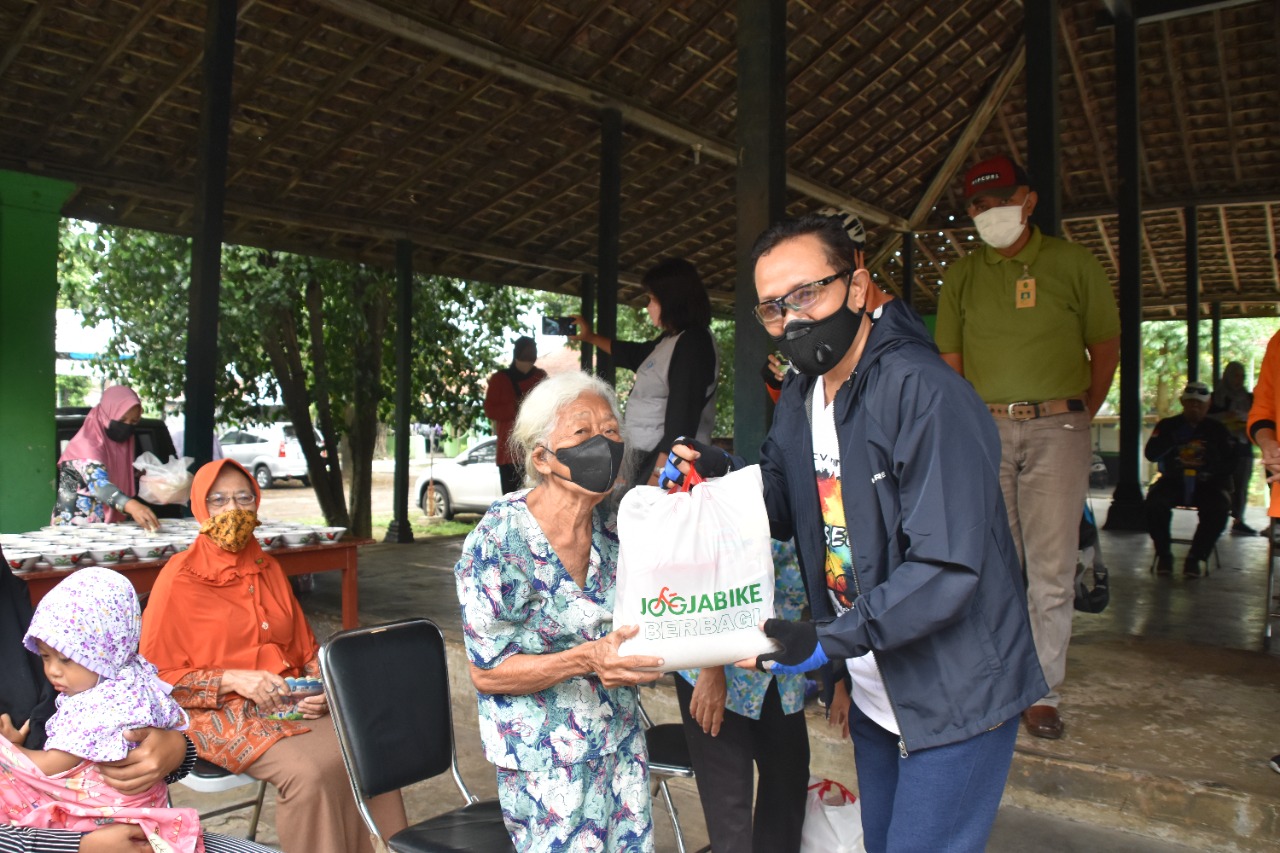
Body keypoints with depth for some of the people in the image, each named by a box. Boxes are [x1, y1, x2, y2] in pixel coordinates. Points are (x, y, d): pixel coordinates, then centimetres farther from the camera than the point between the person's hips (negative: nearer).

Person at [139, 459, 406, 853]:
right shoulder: (180, 579, -4)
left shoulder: (268, 568, 14)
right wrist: (233, 680, -17)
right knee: (310, 772, -31)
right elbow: (156, 677, -5)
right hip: (223, 714, -5)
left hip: (291, 703, 5)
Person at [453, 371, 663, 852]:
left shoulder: (615, 529, -3)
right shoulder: (498, 541, -19)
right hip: (547, 763, -5)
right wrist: (587, 660, -30)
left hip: (621, 743, 5)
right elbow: (487, 672, -17)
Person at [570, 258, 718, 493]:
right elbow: (635, 355, 37)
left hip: (665, 462, -9)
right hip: (645, 457, 10)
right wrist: (590, 337, 46)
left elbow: (682, 418, -22)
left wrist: (658, 474, -24)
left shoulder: (692, 343, -15)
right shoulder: (671, 340, 15)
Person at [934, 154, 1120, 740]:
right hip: (985, 430, 2)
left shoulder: (1071, 263, 5)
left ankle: (1043, 693, 8)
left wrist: (1081, 416, 7)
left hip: (1056, 428, -1)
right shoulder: (961, 275, 10)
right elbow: (949, 361, 9)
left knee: (1051, 569, -1)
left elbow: (1106, 344, 9)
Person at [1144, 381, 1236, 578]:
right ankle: (1163, 554, -13)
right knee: (1155, 502, -31)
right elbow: (1151, 454, -7)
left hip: (1207, 484, 1)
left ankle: (1196, 557, -15)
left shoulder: (1217, 429, 10)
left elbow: (1229, 463, 4)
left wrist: (1210, 471, -16)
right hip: (1173, 482, -1)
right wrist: (1176, 438, -18)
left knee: (1220, 507, -30)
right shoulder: (1168, 425, 7)